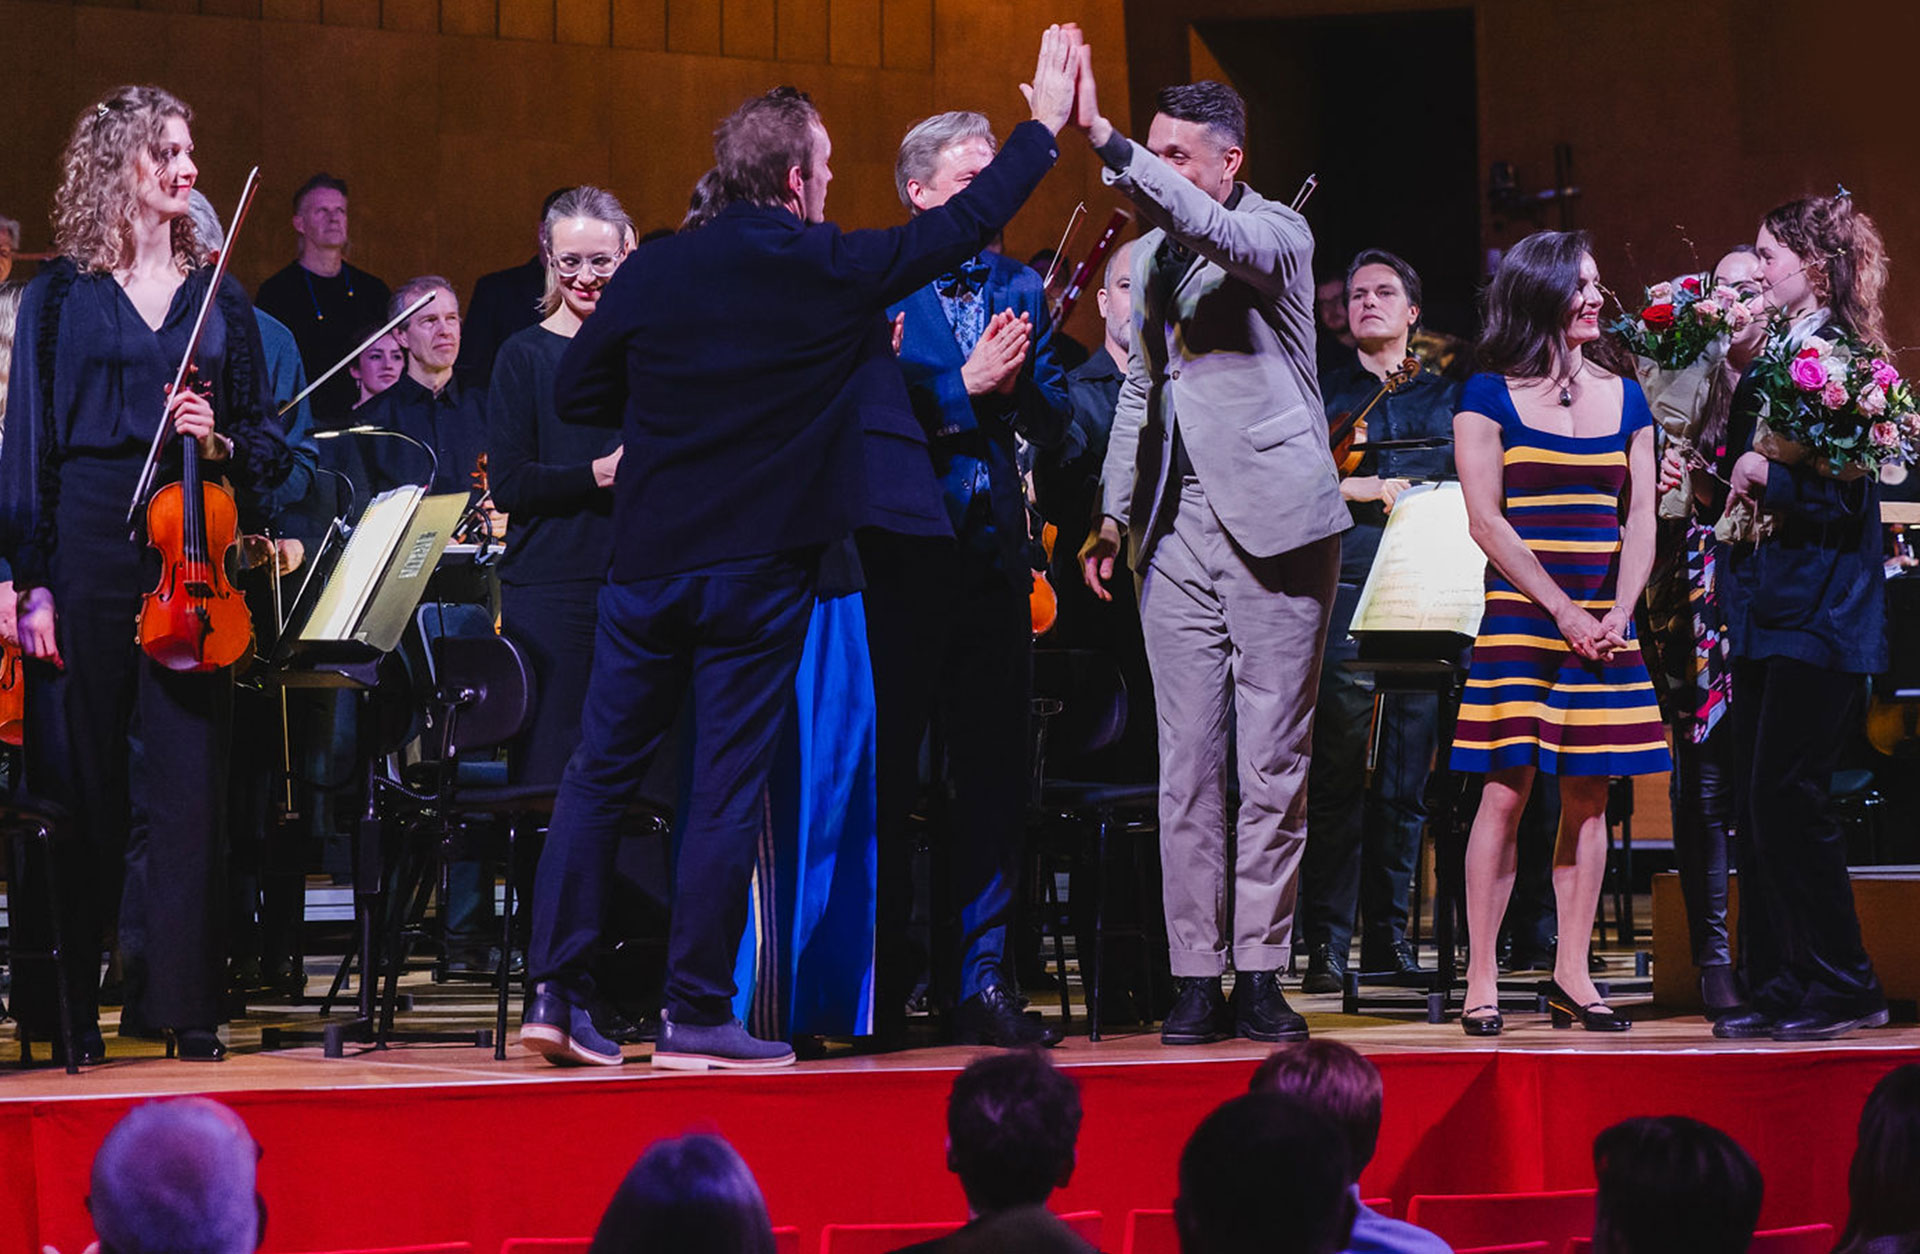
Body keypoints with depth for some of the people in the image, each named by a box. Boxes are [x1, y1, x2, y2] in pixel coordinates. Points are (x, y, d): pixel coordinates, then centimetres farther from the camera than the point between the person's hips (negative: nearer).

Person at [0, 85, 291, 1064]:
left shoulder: (218, 299, 13)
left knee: (190, 781, -2)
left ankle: (185, 1002, 3)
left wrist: (222, 442, -7)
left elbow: (265, 442, 16)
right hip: (87, 549, -2)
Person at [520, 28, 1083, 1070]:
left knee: (599, 772, 10)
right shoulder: (835, 275, -7)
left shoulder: (653, 273, 0)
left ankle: (554, 992, 8)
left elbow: (576, 395, 7)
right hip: (759, 571, -3)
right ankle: (697, 1014, 4)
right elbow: (967, 221, 4)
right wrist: (1046, 125, 16)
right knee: (727, 789, 2)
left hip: (647, 558, 3)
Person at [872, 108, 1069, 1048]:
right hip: (902, 554, -4)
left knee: (993, 771, 4)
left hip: (993, 555, 4)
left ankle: (982, 979, 10)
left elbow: (1054, 426, 6)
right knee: (888, 768, 2)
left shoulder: (1019, 289, 11)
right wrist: (965, 384, -18)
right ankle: (880, 979, 10)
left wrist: (1016, 385, -13)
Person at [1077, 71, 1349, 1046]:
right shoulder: (1149, 255, 16)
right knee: (1188, 762, 1)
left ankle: (1259, 973, 4)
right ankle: (1196, 975, 4)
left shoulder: (1276, 234, -3)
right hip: (1178, 527, 5)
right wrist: (1112, 515, 18)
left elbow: (1213, 232, -27)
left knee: (1274, 760, -1)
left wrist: (1105, 142, -32)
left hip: (1273, 520, -5)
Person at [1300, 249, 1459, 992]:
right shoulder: (1321, 390, 13)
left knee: (1407, 776, 2)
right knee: (1337, 775, -9)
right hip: (1345, 593, -2)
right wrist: (1371, 489, -5)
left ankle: (1388, 932, 9)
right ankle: (1327, 941, -8)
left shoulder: (1445, 398, 18)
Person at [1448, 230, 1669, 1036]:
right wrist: (1563, 611, -11)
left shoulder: (1625, 398, 13)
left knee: (1588, 797, 3)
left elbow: (1640, 520, 9)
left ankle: (1572, 975, 8)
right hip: (1521, 618, -4)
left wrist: (1618, 614, -6)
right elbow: (1486, 521, -5)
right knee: (1507, 791, -7)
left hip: (1605, 625, 4)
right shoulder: (1488, 396, 1)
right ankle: (1480, 978, -3)